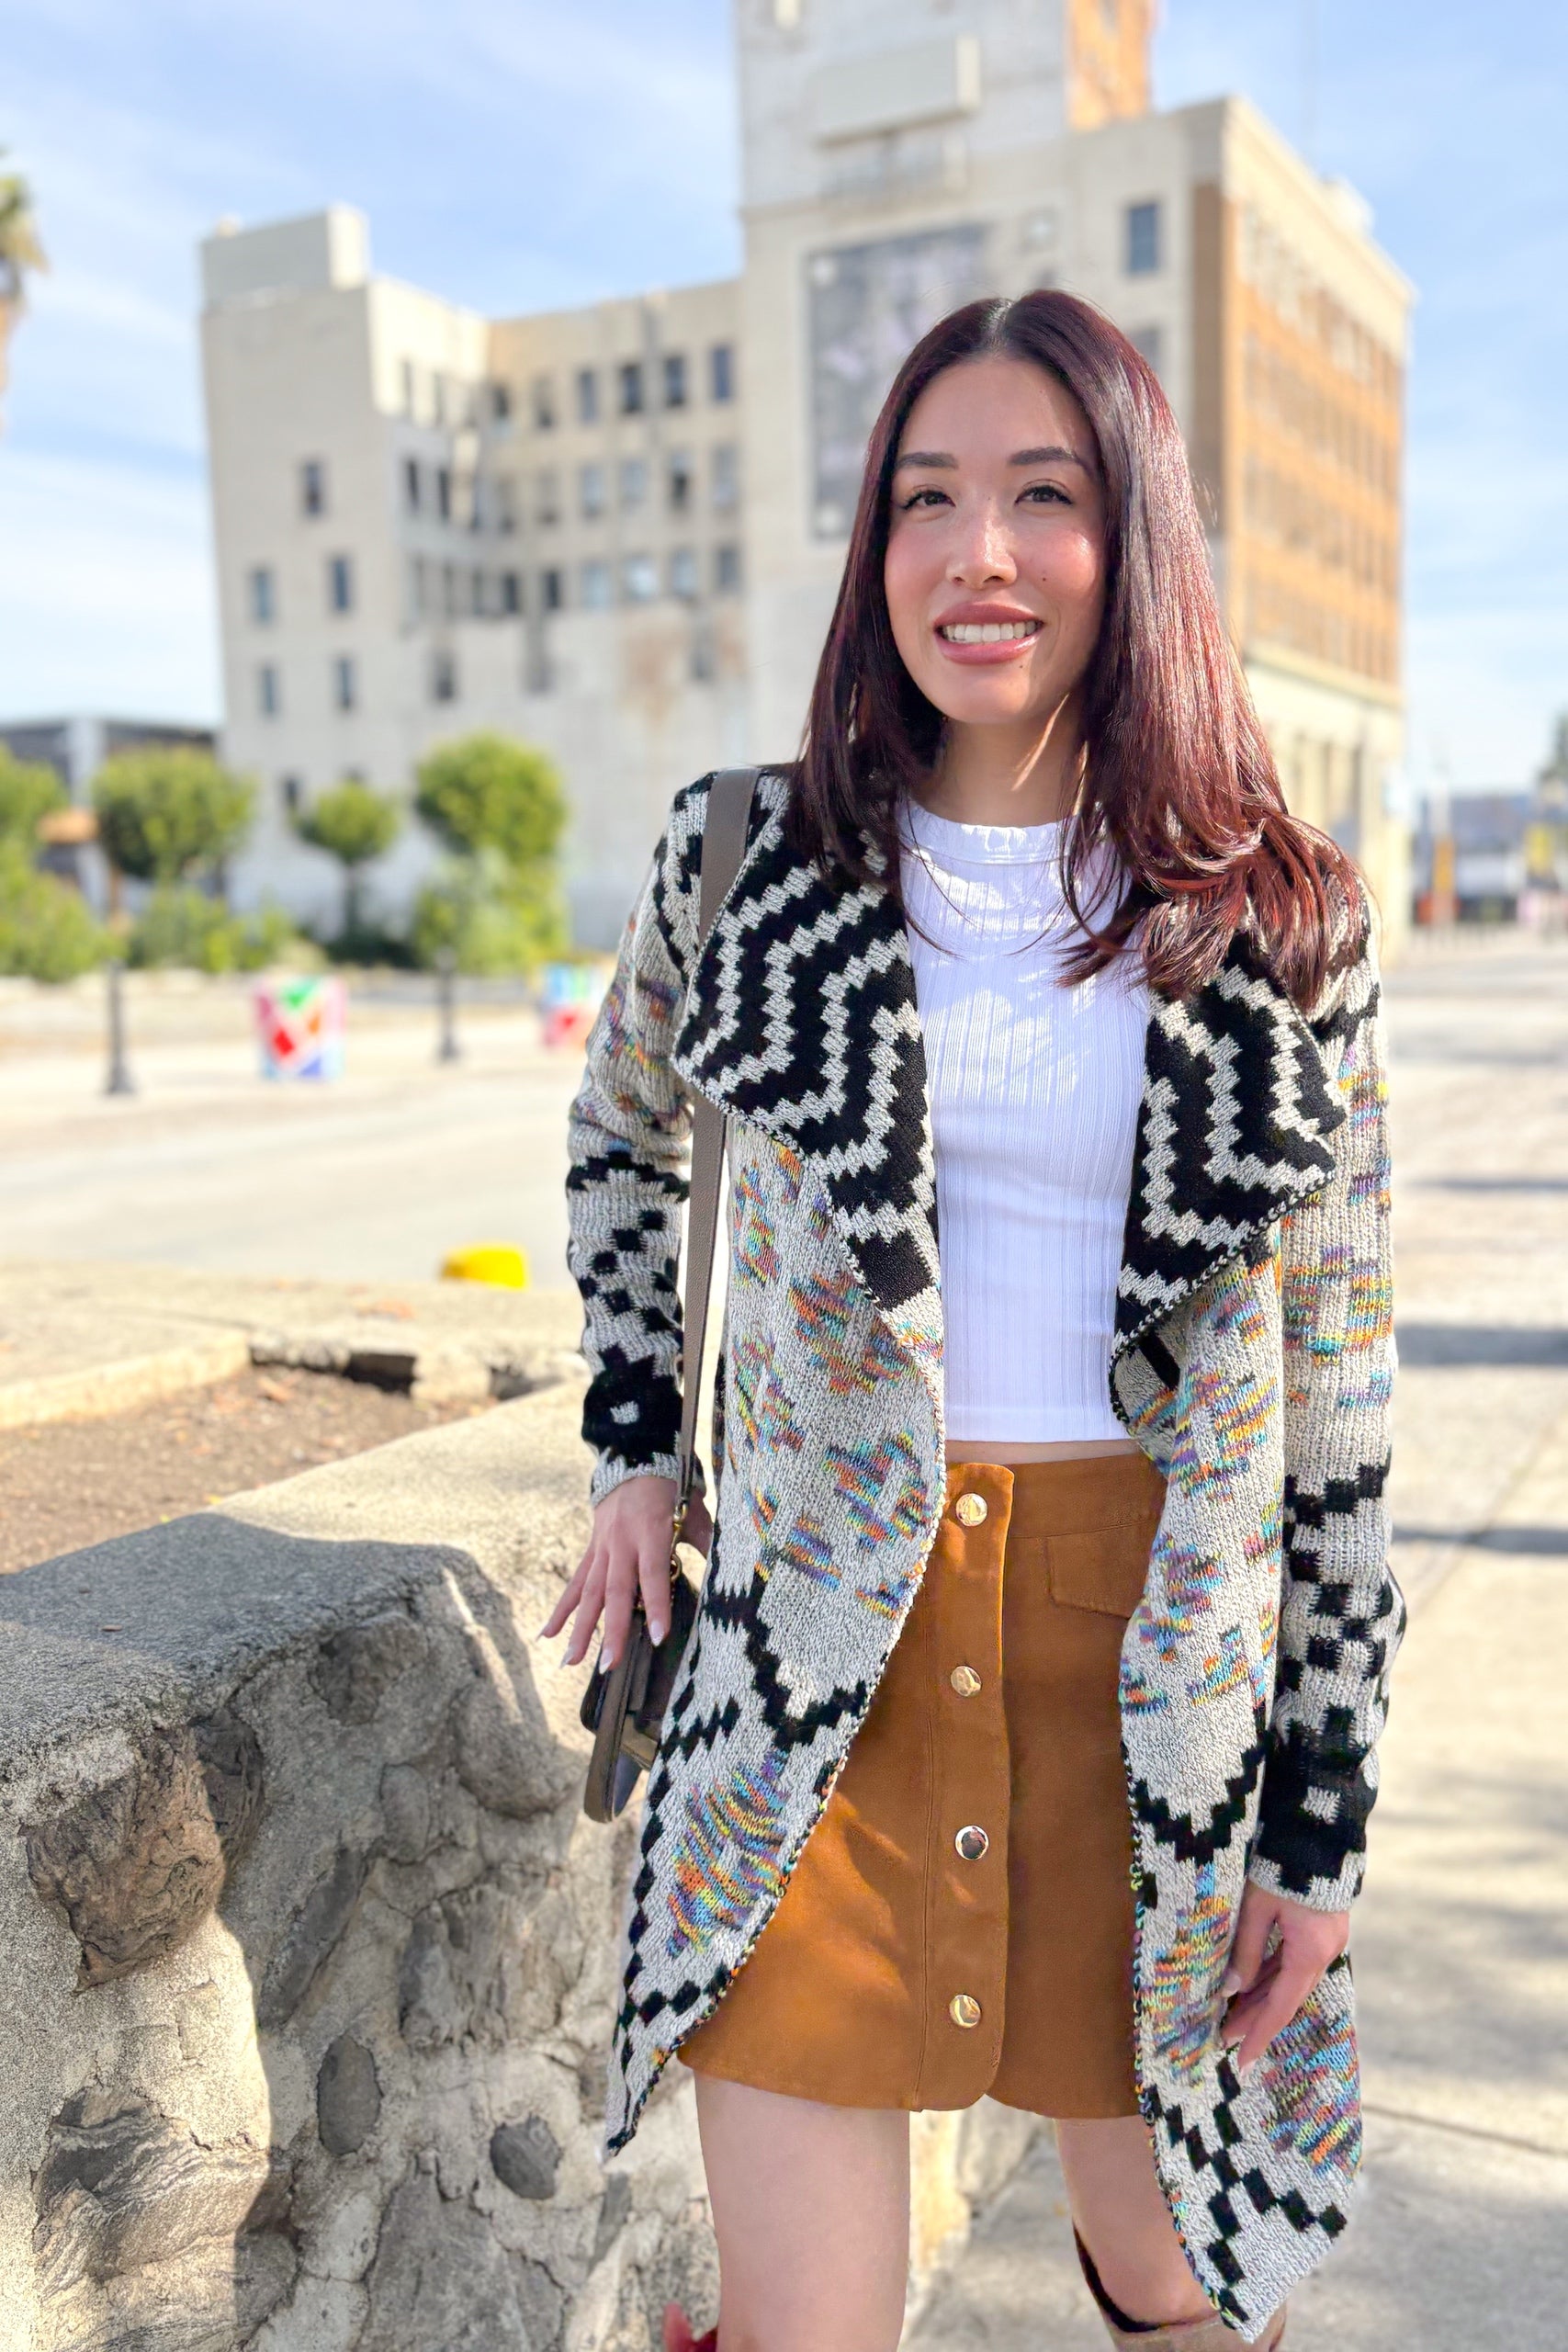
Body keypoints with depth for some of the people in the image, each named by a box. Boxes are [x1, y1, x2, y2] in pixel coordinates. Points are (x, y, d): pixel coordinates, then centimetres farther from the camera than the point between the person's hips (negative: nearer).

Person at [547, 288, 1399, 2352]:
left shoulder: (1282, 927, -2)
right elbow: (620, 1139, 19)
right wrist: (633, 1446, 14)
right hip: (826, 1653, 0)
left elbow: (1337, 1392, 0)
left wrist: (1328, 1820, 0)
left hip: (1158, 1666, 1)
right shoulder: (748, 865, -1)